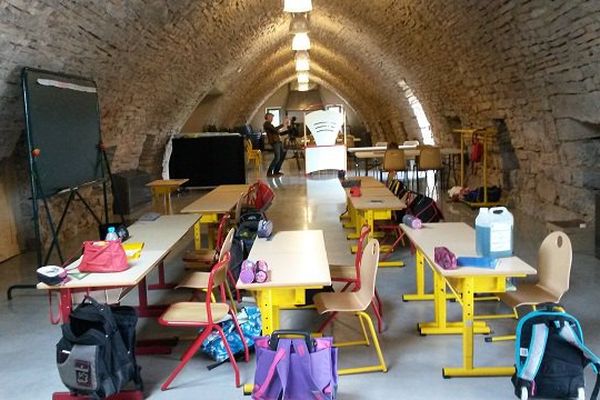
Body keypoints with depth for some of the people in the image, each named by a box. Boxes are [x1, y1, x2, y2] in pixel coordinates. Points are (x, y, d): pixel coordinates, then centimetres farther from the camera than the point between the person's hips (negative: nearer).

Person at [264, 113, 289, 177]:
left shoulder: (270, 124, 27)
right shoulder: (266, 123, -2)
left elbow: (279, 133, 29)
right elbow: (274, 129, -18)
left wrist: (288, 131, 25)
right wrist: (283, 125, -13)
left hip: (278, 141, 9)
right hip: (274, 142, -9)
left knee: (282, 156, 7)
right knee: (277, 157, -15)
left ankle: (276, 171, 12)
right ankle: (269, 172, -10)